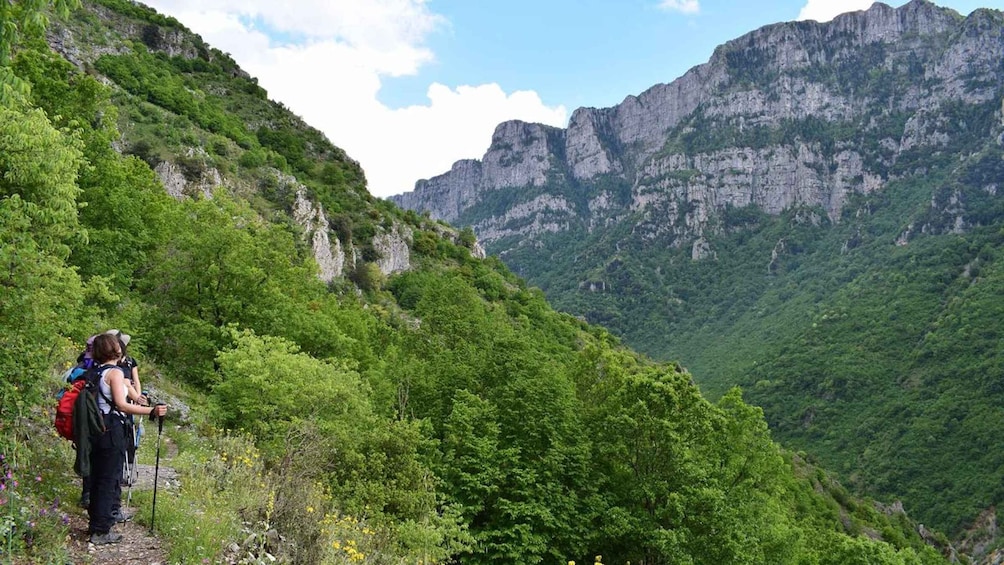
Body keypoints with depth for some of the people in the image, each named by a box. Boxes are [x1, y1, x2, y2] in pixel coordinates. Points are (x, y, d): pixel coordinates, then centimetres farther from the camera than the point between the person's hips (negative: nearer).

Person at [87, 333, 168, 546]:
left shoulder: (96, 372, 11)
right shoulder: (115, 372, -13)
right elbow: (121, 404, -23)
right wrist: (151, 411, -30)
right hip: (112, 430, -8)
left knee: (98, 477, 18)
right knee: (109, 480, -2)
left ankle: (95, 522, 29)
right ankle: (100, 531, 1)